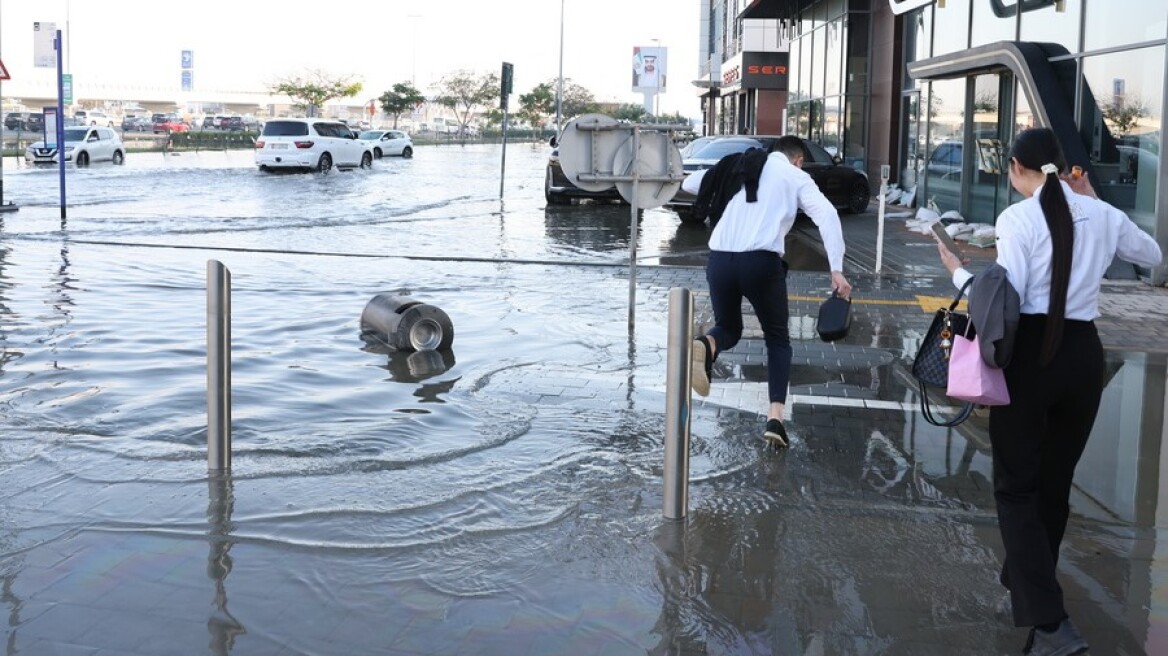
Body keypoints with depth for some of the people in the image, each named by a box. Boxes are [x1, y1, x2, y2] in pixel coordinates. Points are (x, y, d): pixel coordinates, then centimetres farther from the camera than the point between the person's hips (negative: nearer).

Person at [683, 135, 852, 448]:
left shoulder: (738, 171, 23)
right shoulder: (796, 177, 13)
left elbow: (689, 184, 27)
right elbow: (827, 215, -2)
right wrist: (836, 269, -6)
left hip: (720, 258, 3)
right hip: (761, 261, -3)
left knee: (729, 330, 25)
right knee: (778, 339, 16)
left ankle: (705, 346, -13)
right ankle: (775, 417, -3)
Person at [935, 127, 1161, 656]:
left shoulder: (1018, 218, -10)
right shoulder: (1103, 216, 6)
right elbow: (1152, 254, 26)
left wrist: (957, 270, 1)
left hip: (1030, 353, -5)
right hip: (1083, 353, 5)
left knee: (1017, 486, 1)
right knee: (1055, 482, 19)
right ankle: (1028, 579, 37)